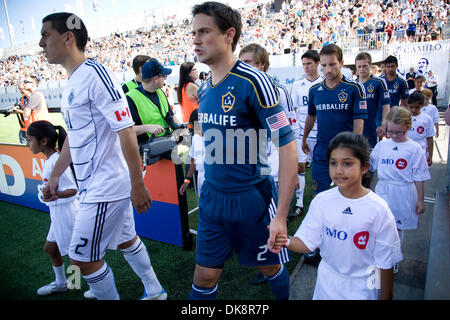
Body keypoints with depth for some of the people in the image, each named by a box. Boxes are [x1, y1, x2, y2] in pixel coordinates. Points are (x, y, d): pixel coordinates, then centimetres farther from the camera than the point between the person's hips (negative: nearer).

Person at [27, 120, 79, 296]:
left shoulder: (56, 162, -23)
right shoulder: (49, 160, 6)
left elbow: (72, 190, -24)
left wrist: (55, 195, -37)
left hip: (66, 211, -10)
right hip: (58, 211, 10)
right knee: (50, 247, 24)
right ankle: (60, 283, 44)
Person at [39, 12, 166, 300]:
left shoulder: (95, 74, -17)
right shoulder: (71, 82, 12)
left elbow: (126, 130, -22)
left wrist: (138, 185, -21)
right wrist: (55, 175, 23)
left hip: (106, 187, -9)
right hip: (94, 186, 9)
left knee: (82, 258, 2)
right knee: (125, 240, 21)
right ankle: (155, 292, 40)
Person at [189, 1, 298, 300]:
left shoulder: (253, 81, -16)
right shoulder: (203, 89, 5)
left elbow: (287, 145, -19)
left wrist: (280, 216, -21)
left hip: (251, 196, -5)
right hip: (212, 197, 5)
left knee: (270, 267, 18)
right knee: (205, 277, 12)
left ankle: (285, 296, 48)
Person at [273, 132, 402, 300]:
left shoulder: (378, 210, -19)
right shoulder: (321, 201, -12)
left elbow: (385, 262, -11)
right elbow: (307, 242, -12)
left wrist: (386, 296, -6)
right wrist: (286, 241, -31)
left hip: (361, 287, -2)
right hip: (327, 281, 3)